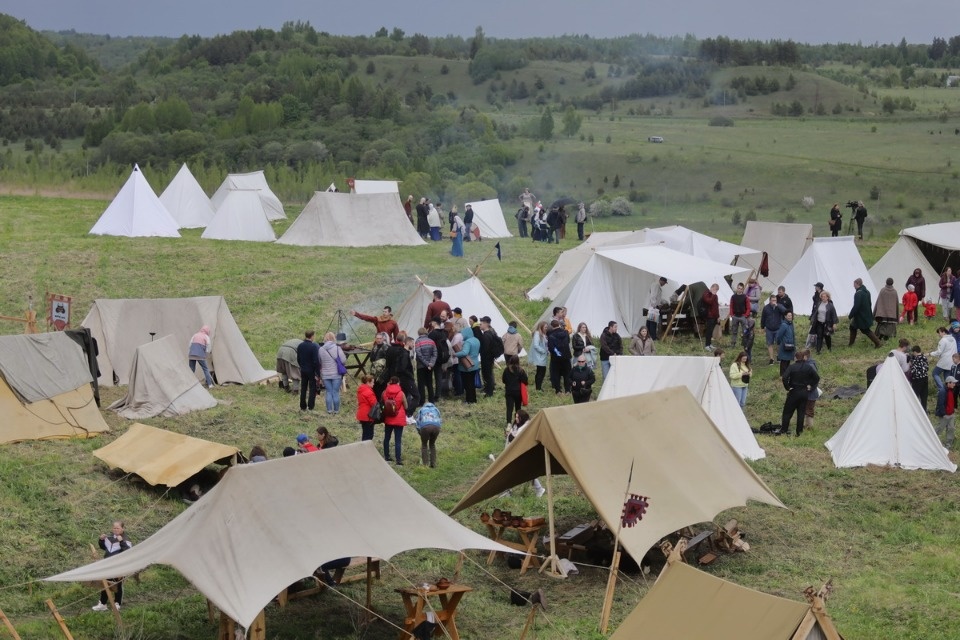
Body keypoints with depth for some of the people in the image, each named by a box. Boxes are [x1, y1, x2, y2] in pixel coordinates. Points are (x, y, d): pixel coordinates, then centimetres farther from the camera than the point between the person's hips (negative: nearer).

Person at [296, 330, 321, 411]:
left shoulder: (300, 346, 1)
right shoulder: (314, 346, -19)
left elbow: (298, 359, 11)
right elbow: (316, 361, -20)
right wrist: (318, 373, -15)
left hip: (303, 371, 6)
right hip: (312, 371, -6)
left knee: (303, 388, 14)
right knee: (312, 389, 3)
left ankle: (303, 407, 18)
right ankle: (310, 407, 1)